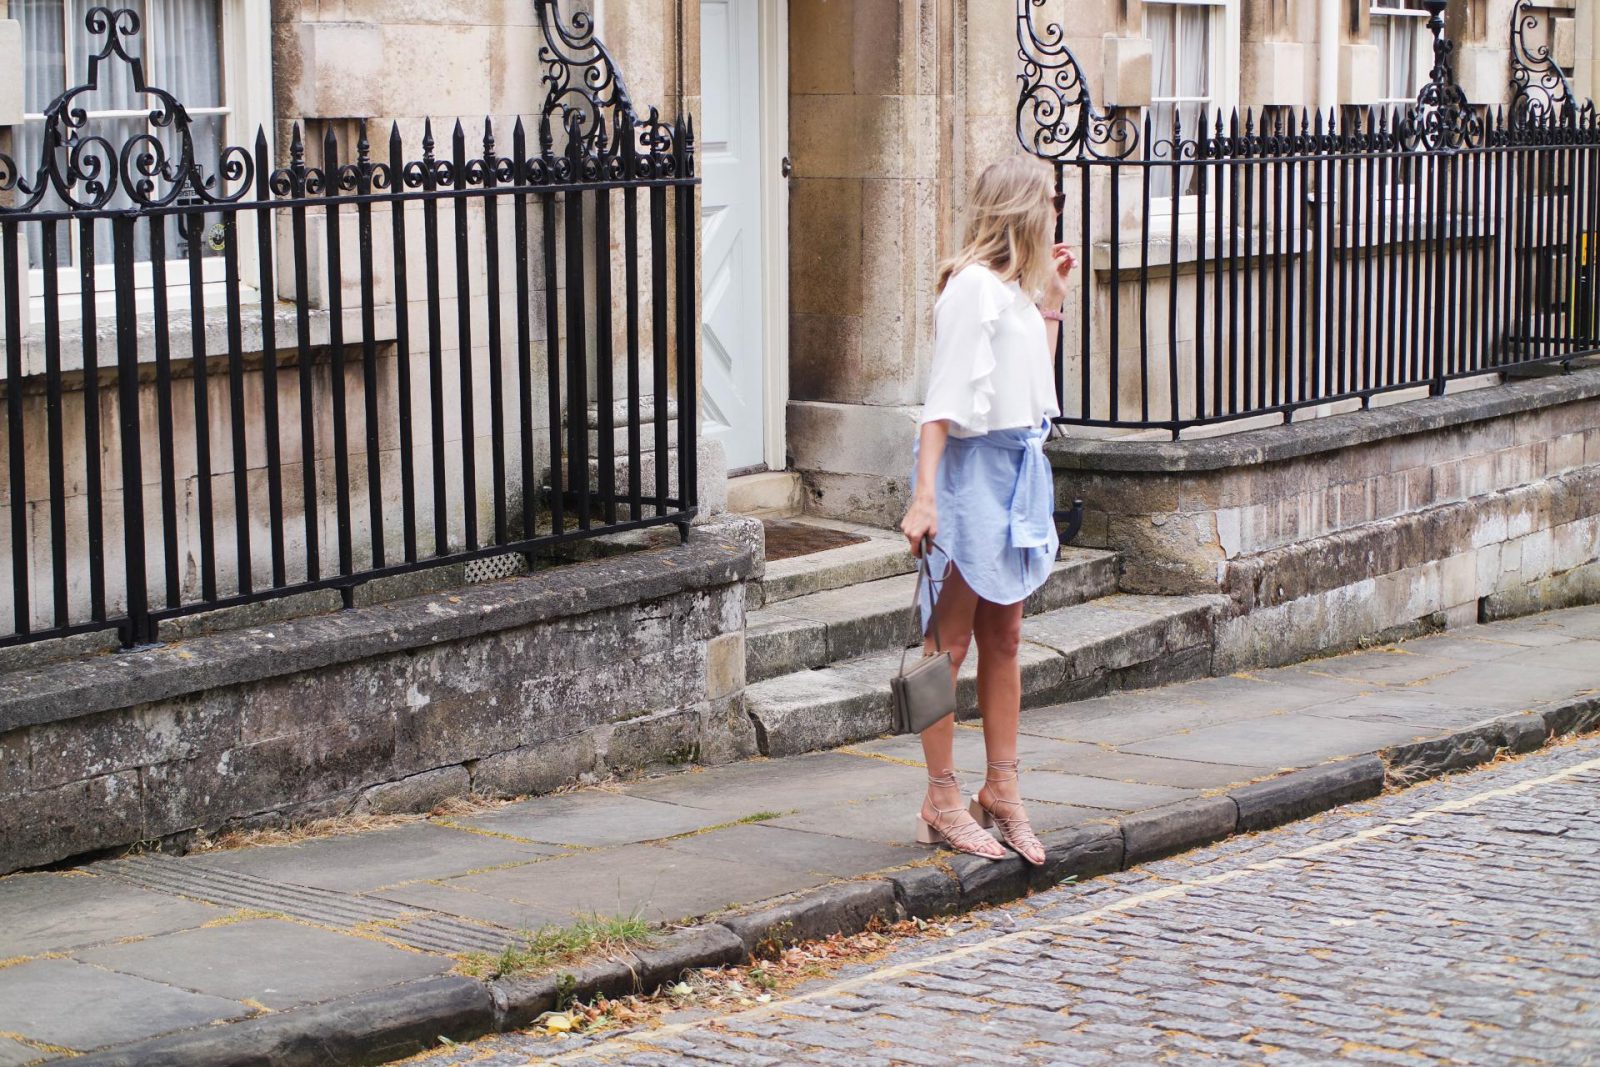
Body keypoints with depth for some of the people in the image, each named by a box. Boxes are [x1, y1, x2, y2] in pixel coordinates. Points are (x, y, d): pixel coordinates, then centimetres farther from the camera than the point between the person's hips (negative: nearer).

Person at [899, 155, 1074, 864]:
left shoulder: (1015, 287, 14)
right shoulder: (973, 285, -13)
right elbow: (945, 397, -19)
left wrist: (1052, 299, 20)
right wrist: (924, 495, -25)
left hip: (1018, 470, 9)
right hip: (971, 467, -9)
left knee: (1004, 636, 12)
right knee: (951, 641, -2)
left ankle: (1001, 789, 19)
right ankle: (941, 802, 4)